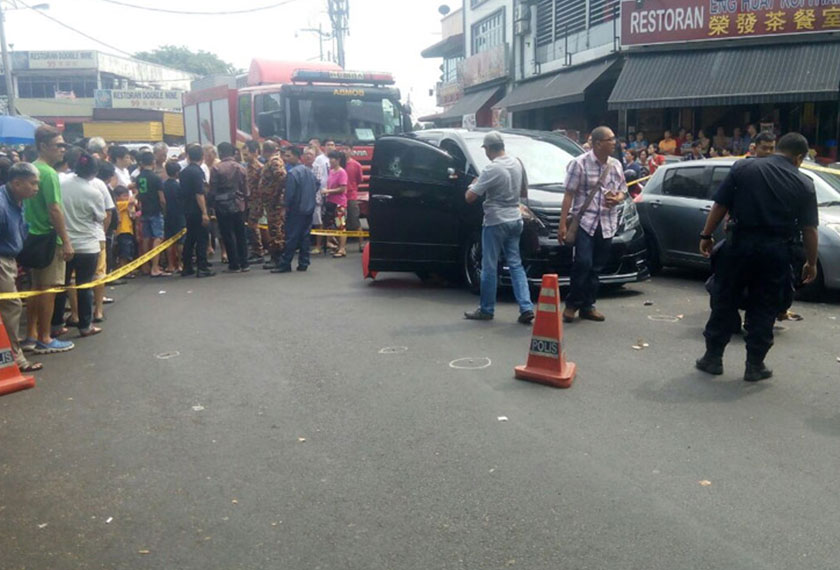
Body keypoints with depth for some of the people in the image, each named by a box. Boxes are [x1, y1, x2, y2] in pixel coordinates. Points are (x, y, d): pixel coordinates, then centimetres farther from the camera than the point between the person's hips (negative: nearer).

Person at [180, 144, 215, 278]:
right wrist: (204, 213, -19)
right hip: (197, 211, -8)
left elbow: (183, 192, 17)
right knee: (202, 238, -3)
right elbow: (199, 194, -19)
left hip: (187, 210, 8)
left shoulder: (184, 172, 11)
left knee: (190, 238, 14)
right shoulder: (197, 172, -14)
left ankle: (187, 268, 17)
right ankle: (202, 268, -4)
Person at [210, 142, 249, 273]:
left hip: (223, 206, -3)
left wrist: (213, 203, 5)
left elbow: (213, 190, -8)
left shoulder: (216, 169, -9)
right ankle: (244, 264, 12)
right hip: (239, 205, 3)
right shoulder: (241, 168, 1)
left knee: (228, 236, 3)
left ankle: (234, 265, 4)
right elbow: (245, 189, 3)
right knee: (240, 235, 10)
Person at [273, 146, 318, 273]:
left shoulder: (292, 173, -15)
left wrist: (287, 206, -6)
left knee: (291, 238, -4)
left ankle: (285, 264, 0)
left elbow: (290, 193, -19)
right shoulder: (309, 171, 10)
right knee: (305, 236, 10)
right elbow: (317, 185, 20)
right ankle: (303, 263, 12)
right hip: (309, 209, 7)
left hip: (296, 210, -7)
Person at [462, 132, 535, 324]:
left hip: (495, 222, -7)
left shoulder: (491, 170, -17)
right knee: (515, 264, 10)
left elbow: (470, 197, -15)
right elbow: (524, 193, 18)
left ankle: (486, 310, 14)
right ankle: (526, 307, 2)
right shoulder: (517, 164, 6)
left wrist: (474, 185, 3)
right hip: (515, 220, 7)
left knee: (489, 267, 4)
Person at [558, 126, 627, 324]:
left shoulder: (616, 165, 11)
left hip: (607, 224, 5)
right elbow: (569, 195, -7)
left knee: (597, 267, 7)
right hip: (584, 220, -5)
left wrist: (617, 198, -5)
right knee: (583, 263, -14)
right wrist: (562, 224, -12)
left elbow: (622, 191, 21)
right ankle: (572, 304, 3)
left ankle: (588, 305, 18)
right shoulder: (580, 163, -5)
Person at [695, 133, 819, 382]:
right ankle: (755, 365, 15)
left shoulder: (743, 168, 0)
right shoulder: (804, 185, 2)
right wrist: (811, 263, 13)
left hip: (741, 244, 0)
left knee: (724, 302, 10)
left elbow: (720, 205, -1)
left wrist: (706, 235, 7)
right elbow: (809, 229, 3)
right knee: (764, 309, 10)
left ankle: (713, 357, 16)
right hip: (776, 250, 0)